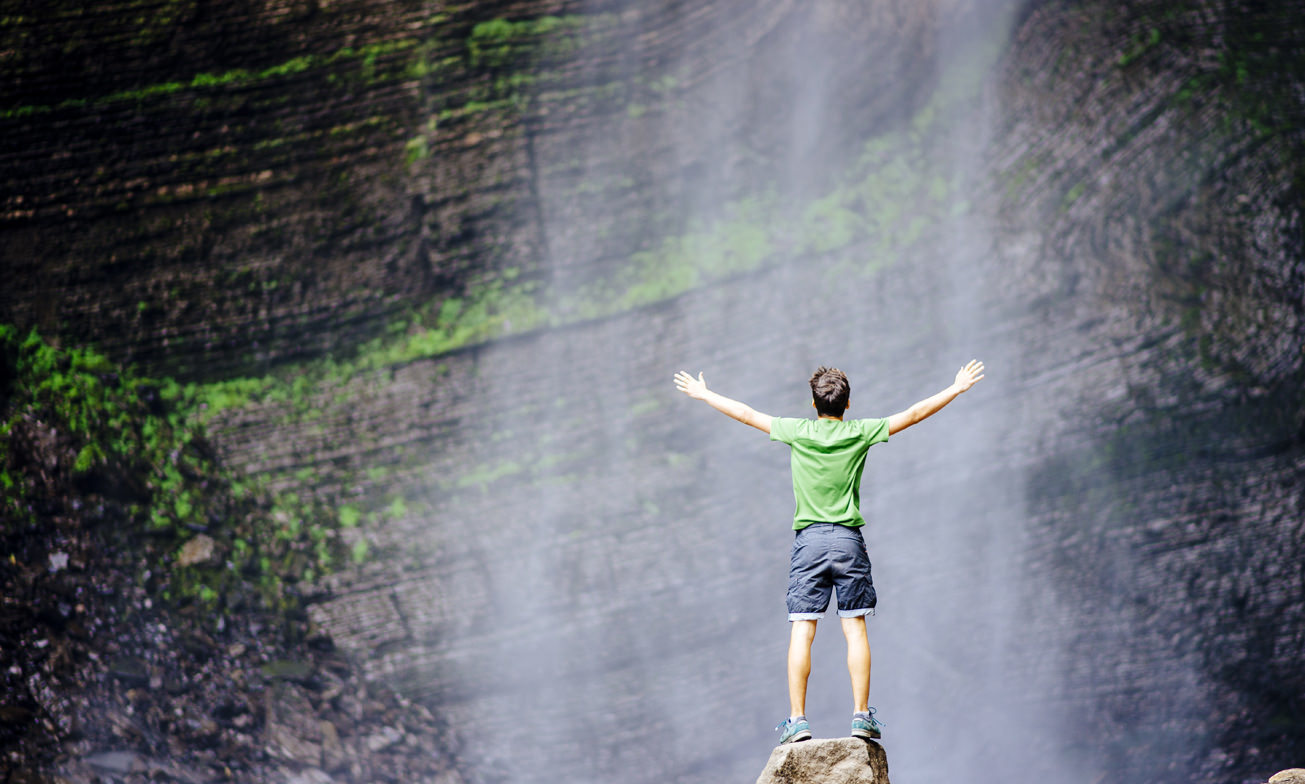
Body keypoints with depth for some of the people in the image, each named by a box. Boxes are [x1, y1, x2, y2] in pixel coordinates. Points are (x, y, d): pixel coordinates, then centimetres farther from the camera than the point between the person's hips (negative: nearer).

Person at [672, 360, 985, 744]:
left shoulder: (798, 432, 1)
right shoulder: (860, 433, 0)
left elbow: (747, 414, 11)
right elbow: (914, 414, 6)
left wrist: (703, 395, 24)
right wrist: (957, 389, 17)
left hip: (808, 539, 0)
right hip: (848, 539, 0)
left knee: (801, 632, -2)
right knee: (855, 629, 2)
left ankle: (797, 718, -6)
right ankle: (861, 715, -2)